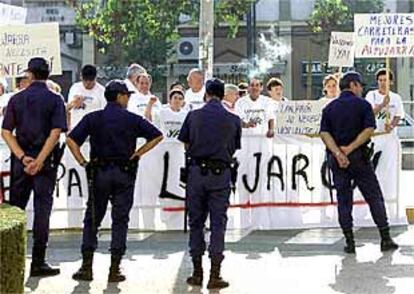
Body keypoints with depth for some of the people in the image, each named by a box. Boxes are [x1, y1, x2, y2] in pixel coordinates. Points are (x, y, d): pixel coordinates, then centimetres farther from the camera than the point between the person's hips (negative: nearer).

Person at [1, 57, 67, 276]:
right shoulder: (54, 100, -2)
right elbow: (55, 133, -14)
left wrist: (23, 157, -8)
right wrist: (39, 160, -16)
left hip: (20, 160, 3)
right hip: (45, 160, -2)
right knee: (42, 209, 1)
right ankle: (38, 262, 2)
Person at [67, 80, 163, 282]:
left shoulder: (92, 118, 3)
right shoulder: (132, 119, 1)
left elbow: (71, 139, -4)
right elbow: (157, 136, 2)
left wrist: (83, 162, -1)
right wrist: (138, 153, 3)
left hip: (99, 172, 1)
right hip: (124, 173, -1)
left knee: (92, 219, 10)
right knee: (120, 220, 4)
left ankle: (87, 267, 6)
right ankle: (114, 270, 3)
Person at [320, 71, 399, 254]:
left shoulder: (329, 108, 8)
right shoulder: (363, 105, -2)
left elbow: (324, 133, -4)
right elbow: (369, 130, -14)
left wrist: (338, 153, -14)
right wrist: (350, 148, -15)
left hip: (336, 159, 3)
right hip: (359, 157, -3)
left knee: (343, 200, 7)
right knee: (374, 197, 5)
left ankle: (349, 242, 5)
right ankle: (385, 239, 5)